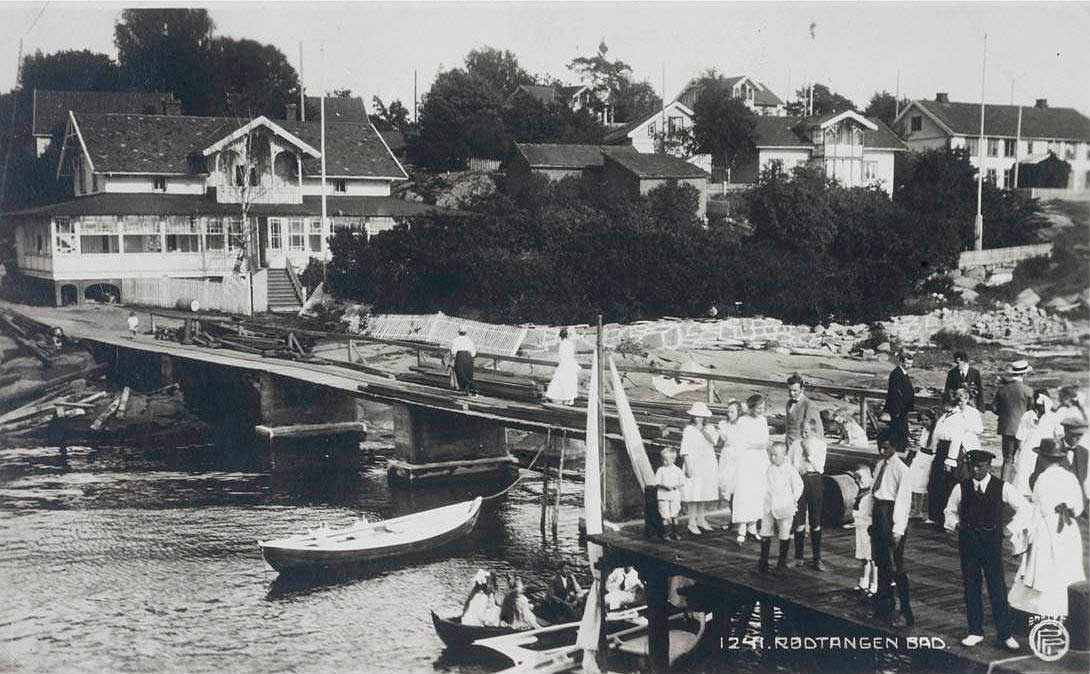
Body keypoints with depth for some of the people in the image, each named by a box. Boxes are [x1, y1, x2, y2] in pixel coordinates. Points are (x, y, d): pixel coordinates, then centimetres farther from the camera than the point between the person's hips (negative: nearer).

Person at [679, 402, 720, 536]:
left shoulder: (708, 429, 8)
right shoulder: (688, 431, -5)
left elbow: (714, 441, -12)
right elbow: (685, 451, -9)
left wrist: (703, 429, -17)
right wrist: (688, 466, -16)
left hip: (708, 465, 5)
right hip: (694, 465, -5)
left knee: (705, 493, 12)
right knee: (694, 494, -5)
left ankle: (701, 519, 26)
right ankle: (692, 523, 0)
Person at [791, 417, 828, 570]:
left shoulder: (820, 445, 3)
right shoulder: (796, 445, 6)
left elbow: (820, 467, -7)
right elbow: (791, 466, 9)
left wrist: (809, 453, -11)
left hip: (814, 482, -1)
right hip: (799, 481, 1)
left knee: (815, 522, 1)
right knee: (799, 521, 3)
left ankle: (817, 558, 6)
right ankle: (798, 556, 12)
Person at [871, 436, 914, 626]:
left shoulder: (901, 469, -13)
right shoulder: (880, 466, 11)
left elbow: (903, 500, -15)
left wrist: (898, 530, -18)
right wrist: (872, 519, 12)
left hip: (891, 514, -8)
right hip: (878, 512, 8)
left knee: (895, 566, -7)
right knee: (880, 562, 15)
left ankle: (906, 609, 1)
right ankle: (883, 606, 26)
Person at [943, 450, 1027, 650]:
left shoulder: (1001, 488, -2)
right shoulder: (961, 488, 3)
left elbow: (1023, 507, 7)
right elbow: (950, 511, 18)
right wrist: (955, 524, 0)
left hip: (992, 541, -2)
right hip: (968, 541, 2)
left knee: (997, 588, -4)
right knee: (971, 587, 6)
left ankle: (1005, 635, 4)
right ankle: (975, 632, 17)